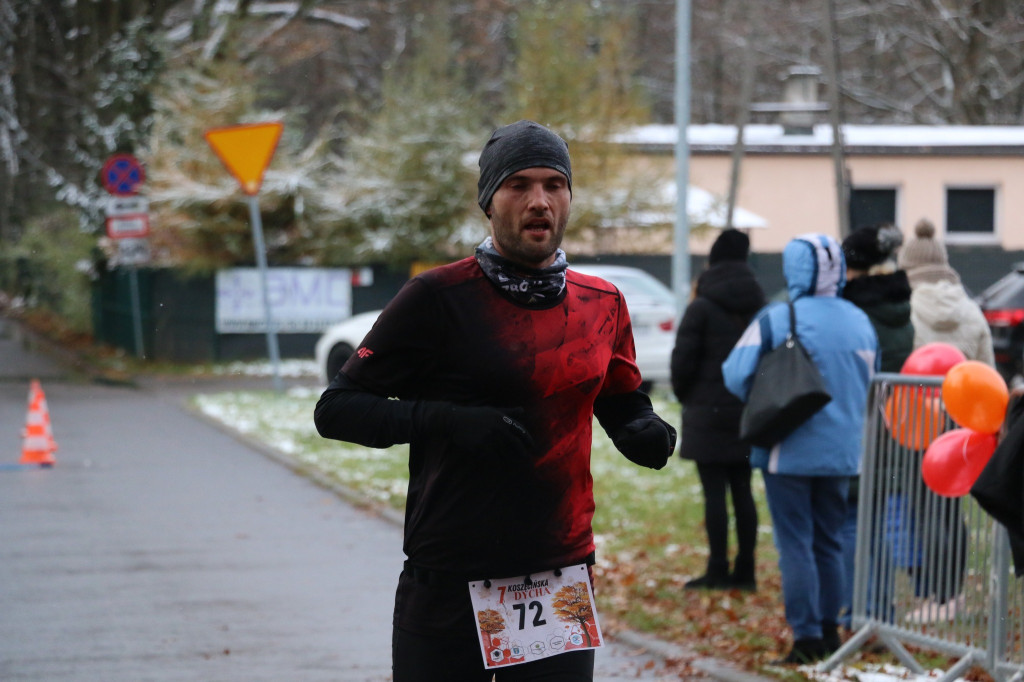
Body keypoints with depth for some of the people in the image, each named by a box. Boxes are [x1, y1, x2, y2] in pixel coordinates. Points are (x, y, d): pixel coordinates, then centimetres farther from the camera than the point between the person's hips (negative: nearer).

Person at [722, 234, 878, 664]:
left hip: (790, 451, -5)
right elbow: (871, 383, 14)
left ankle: (807, 638, -3)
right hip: (842, 451, 5)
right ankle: (829, 631, 20)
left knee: (795, 545, 0)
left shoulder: (775, 320, -13)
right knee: (829, 543, 16)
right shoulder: (860, 322, 4)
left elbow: (735, 375, -12)